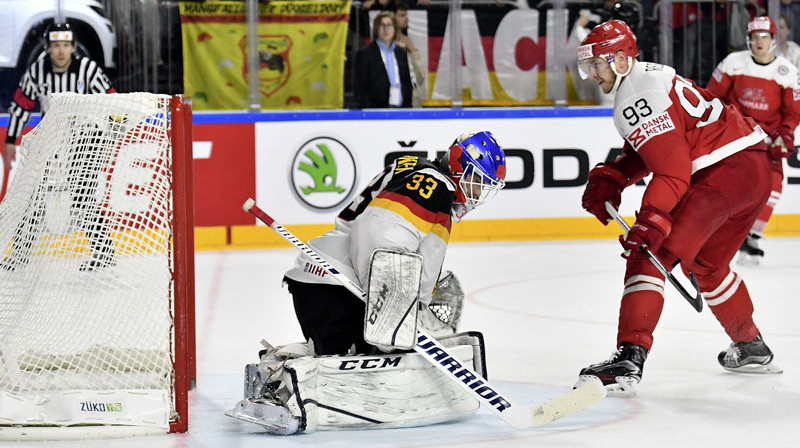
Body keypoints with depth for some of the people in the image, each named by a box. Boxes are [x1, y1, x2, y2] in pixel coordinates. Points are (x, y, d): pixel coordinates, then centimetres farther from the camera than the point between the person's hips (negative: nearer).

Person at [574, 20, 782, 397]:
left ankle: (630, 360, -26)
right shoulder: (646, 79, 18)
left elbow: (673, 170, -22)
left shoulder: (637, 98, -15)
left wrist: (650, 221, -29)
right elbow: (645, 151, 22)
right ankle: (751, 349, 42)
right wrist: (609, 179, 7)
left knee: (650, 254, -15)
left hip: (723, 172, -11)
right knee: (706, 265, 29)